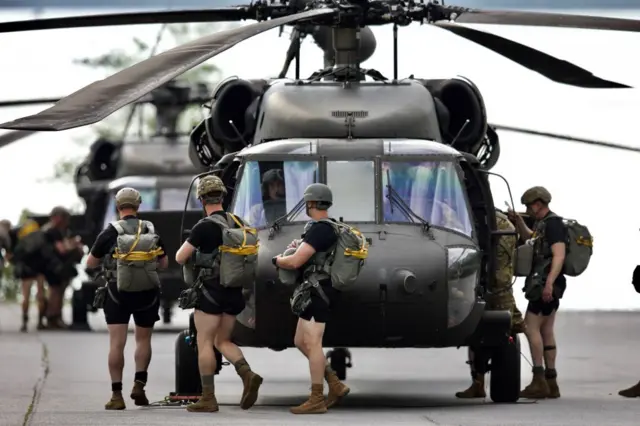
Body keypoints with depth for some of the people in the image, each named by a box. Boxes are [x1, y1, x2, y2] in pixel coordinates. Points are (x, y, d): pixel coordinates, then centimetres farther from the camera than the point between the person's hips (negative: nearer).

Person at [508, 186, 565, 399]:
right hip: (543, 284, 11)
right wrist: (518, 221, 23)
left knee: (531, 327, -13)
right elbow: (529, 238, 40)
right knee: (546, 331, 10)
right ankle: (551, 383, 11)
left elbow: (559, 255, -23)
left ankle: (539, 380, -18)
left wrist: (549, 282, -32)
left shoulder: (553, 223, -13)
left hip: (546, 284, -11)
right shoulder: (543, 223, 18)